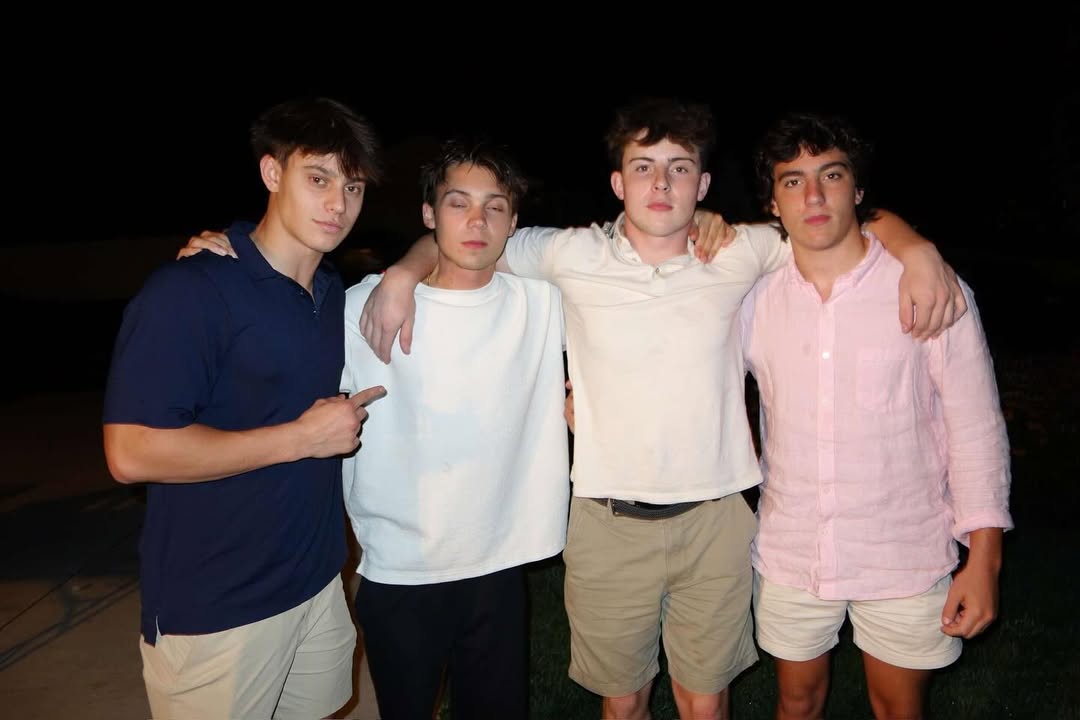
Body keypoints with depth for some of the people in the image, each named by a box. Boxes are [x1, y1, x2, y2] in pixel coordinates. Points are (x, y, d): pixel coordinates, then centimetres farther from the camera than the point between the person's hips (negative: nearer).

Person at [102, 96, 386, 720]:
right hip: (215, 613, -6)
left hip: (319, 584, 7)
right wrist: (301, 438, -19)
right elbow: (132, 452, -22)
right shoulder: (190, 290, -16)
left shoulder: (338, 294, 7)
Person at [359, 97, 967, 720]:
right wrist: (403, 272, -12)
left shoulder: (740, 256, -3)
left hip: (714, 522, 1)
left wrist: (919, 252, -12)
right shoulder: (573, 255, -5)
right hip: (608, 524, 0)